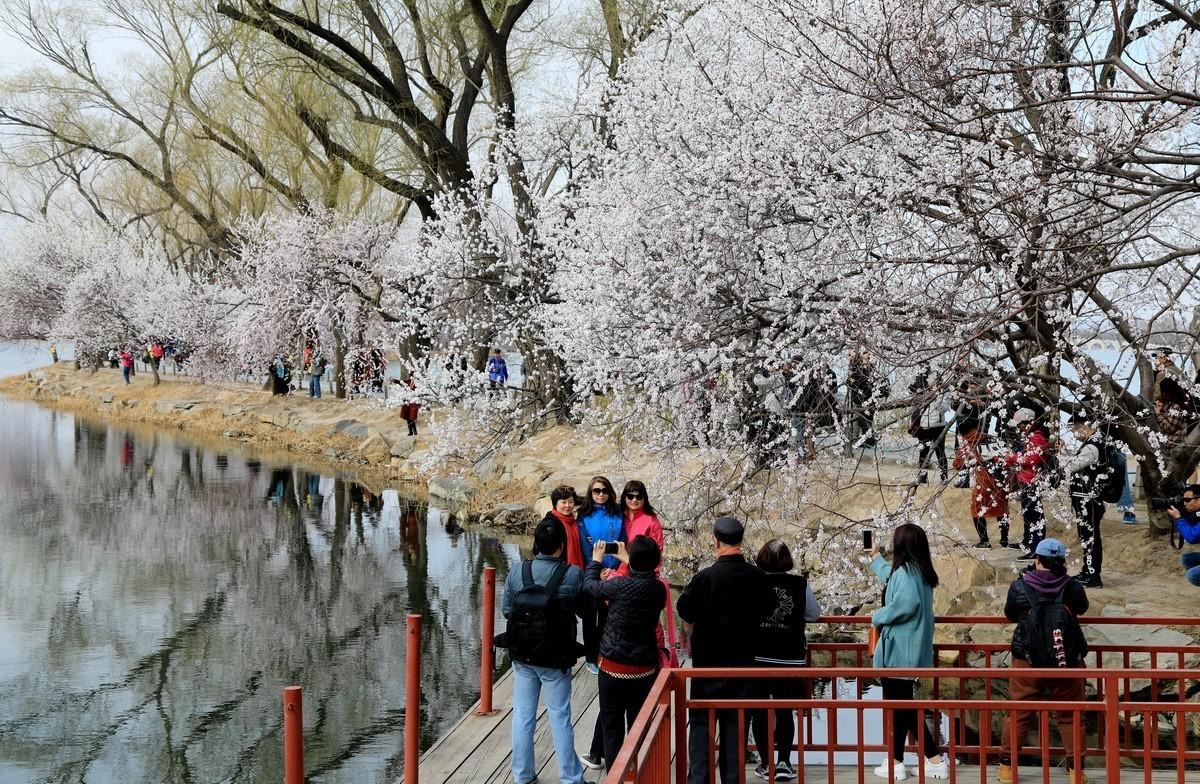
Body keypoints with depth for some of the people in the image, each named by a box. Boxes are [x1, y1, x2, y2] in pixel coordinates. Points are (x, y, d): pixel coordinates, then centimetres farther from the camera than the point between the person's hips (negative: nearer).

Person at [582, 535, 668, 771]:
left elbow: (590, 586, -2)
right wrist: (628, 562, 24)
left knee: (612, 729, 7)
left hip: (613, 668, -4)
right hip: (645, 669, 4)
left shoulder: (620, 585, -20)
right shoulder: (659, 589, -6)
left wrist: (596, 560, 14)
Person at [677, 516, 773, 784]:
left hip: (709, 661, -4)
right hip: (743, 659, 4)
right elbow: (766, 608, 10)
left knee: (701, 722, 5)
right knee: (736, 722, 12)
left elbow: (684, 610, -9)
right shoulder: (757, 577, -6)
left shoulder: (706, 577, -20)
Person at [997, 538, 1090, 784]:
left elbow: (1010, 614, 10)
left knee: (1018, 715, 11)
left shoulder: (1019, 587, -8)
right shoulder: (1073, 587, -6)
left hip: (1027, 662, 0)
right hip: (1067, 662, 0)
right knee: (1069, 716, 12)